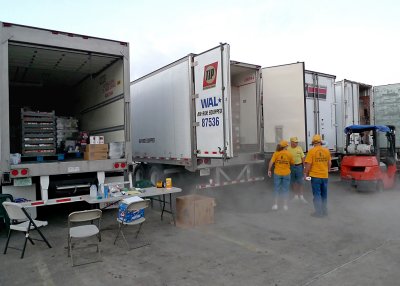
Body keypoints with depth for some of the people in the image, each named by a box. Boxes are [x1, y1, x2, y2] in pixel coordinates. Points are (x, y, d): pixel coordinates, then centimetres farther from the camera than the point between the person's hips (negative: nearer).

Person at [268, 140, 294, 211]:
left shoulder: (276, 153, -6)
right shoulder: (289, 154, -5)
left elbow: (271, 162, -12)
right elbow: (292, 163, 4)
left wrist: (269, 170, -5)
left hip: (277, 173, 0)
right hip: (286, 174, 0)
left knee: (276, 189, 10)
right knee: (285, 190, 9)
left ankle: (275, 205, 11)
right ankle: (285, 205, 14)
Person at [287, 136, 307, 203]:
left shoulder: (299, 148, 1)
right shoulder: (288, 149, -3)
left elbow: (303, 158, 3)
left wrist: (304, 167, -1)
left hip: (299, 166, 0)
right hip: (291, 167, 0)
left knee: (300, 182, 1)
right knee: (293, 182, 9)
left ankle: (301, 196, 10)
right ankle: (296, 195, 22)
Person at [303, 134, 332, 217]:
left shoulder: (311, 151, -12)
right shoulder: (327, 150, 1)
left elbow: (308, 165, -13)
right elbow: (329, 163, 9)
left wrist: (306, 174, -1)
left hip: (315, 176, -4)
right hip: (325, 176, 4)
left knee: (317, 194, 4)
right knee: (324, 194, 17)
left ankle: (319, 212, 8)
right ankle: (324, 211, 27)